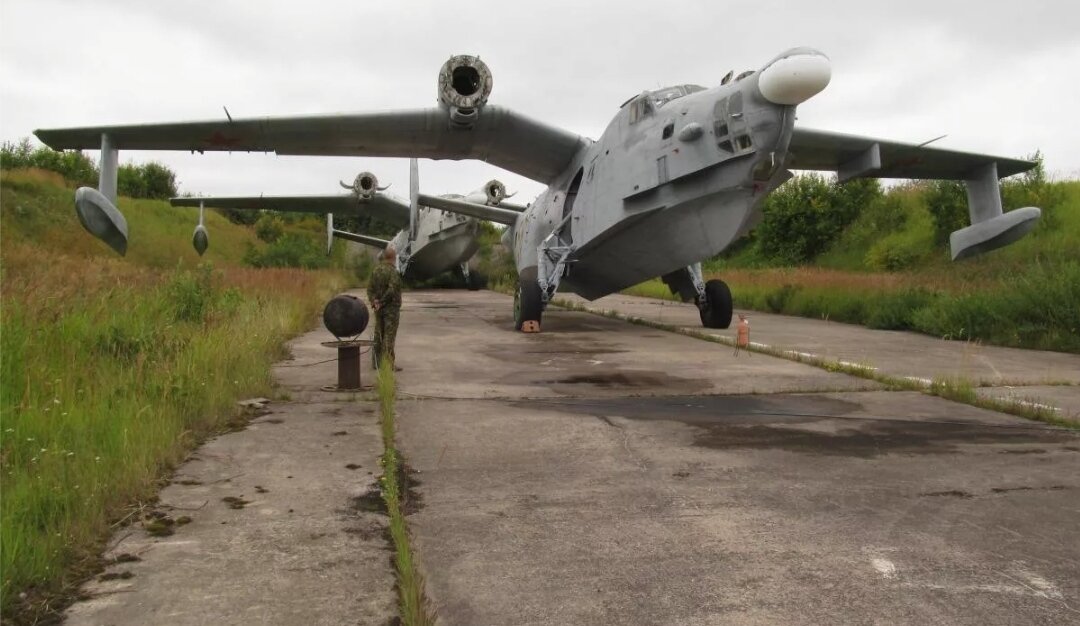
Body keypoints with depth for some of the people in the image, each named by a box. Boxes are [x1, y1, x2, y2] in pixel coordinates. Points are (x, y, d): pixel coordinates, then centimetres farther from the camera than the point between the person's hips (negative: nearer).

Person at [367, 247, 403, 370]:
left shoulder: (376, 270, 7)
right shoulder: (393, 272, -15)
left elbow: (370, 288, 0)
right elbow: (392, 290, -24)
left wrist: (374, 301, -10)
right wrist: (382, 302, -14)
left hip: (379, 308, 7)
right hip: (391, 307, -7)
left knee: (378, 334, 13)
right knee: (389, 336, -4)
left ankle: (376, 361, 18)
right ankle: (388, 364, -4)